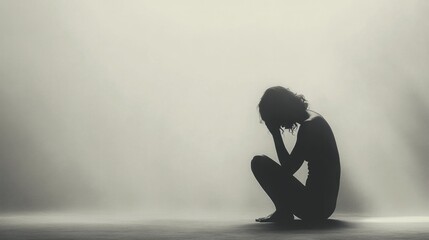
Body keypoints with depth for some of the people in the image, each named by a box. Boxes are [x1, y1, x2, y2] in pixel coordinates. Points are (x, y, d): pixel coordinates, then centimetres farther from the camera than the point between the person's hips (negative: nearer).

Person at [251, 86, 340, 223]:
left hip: (316, 206, -10)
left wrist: (275, 134, -12)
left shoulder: (308, 127, -20)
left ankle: (283, 213, 0)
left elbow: (288, 168, -16)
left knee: (259, 163, -10)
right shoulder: (314, 118, 10)